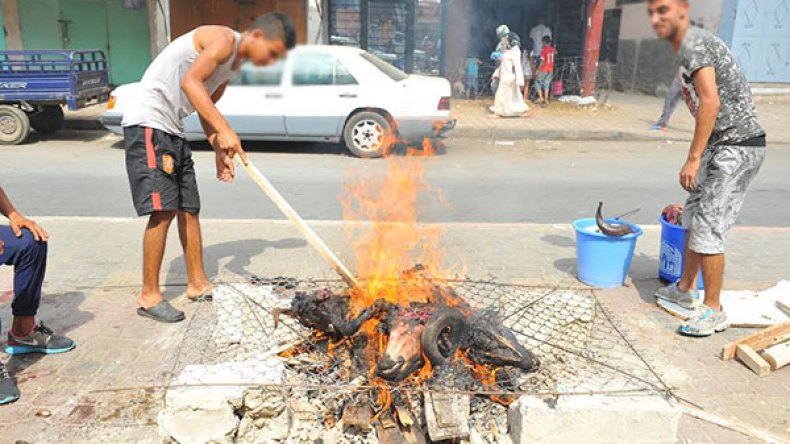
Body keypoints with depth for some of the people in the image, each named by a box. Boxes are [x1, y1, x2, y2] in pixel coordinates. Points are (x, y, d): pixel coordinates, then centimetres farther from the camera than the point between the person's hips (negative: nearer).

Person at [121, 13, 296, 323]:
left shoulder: (235, 62, 16)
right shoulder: (223, 40, -12)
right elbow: (190, 82, -24)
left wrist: (220, 151, 10)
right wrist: (225, 130, -28)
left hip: (173, 131, 10)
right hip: (148, 123, -10)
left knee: (189, 210, 10)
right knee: (163, 210, -14)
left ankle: (198, 285, 20)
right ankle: (149, 296, -4)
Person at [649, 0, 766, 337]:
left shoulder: (693, 43, -14)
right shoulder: (688, 47, 16)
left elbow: (711, 101, -24)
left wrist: (693, 157, -23)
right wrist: (699, 156, 21)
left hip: (737, 145, -10)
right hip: (721, 145, 10)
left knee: (707, 227, -8)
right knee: (693, 217, 16)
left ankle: (713, 311, 3)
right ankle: (685, 290, 30)